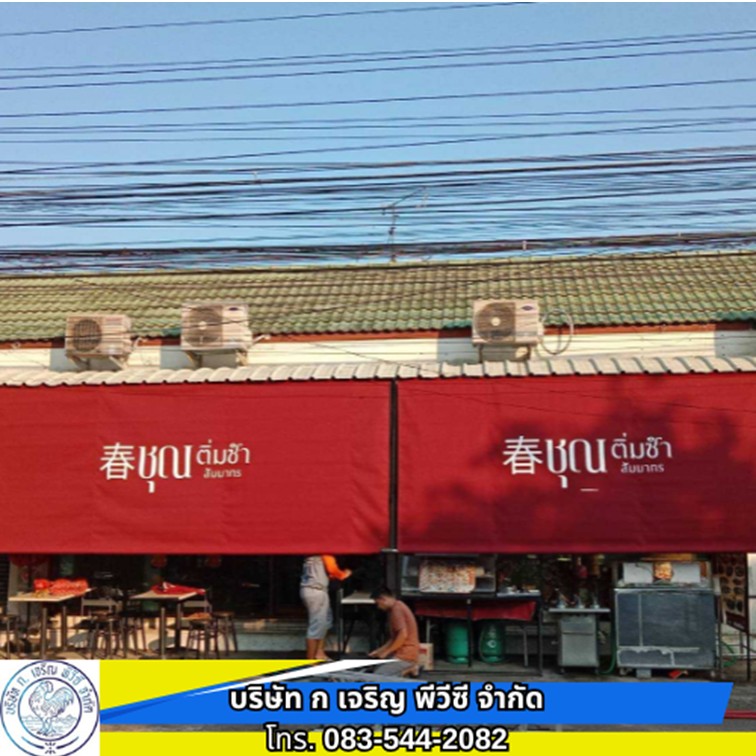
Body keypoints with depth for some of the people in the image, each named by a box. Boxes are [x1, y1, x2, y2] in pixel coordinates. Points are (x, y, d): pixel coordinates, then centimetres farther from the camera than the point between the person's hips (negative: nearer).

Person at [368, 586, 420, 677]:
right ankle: (408, 668, 3)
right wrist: (379, 651, 14)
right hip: (403, 652, 10)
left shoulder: (396, 609, -14)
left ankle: (407, 670, -7)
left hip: (405, 654, -10)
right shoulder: (398, 607, 18)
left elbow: (403, 635, -22)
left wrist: (386, 652, -12)